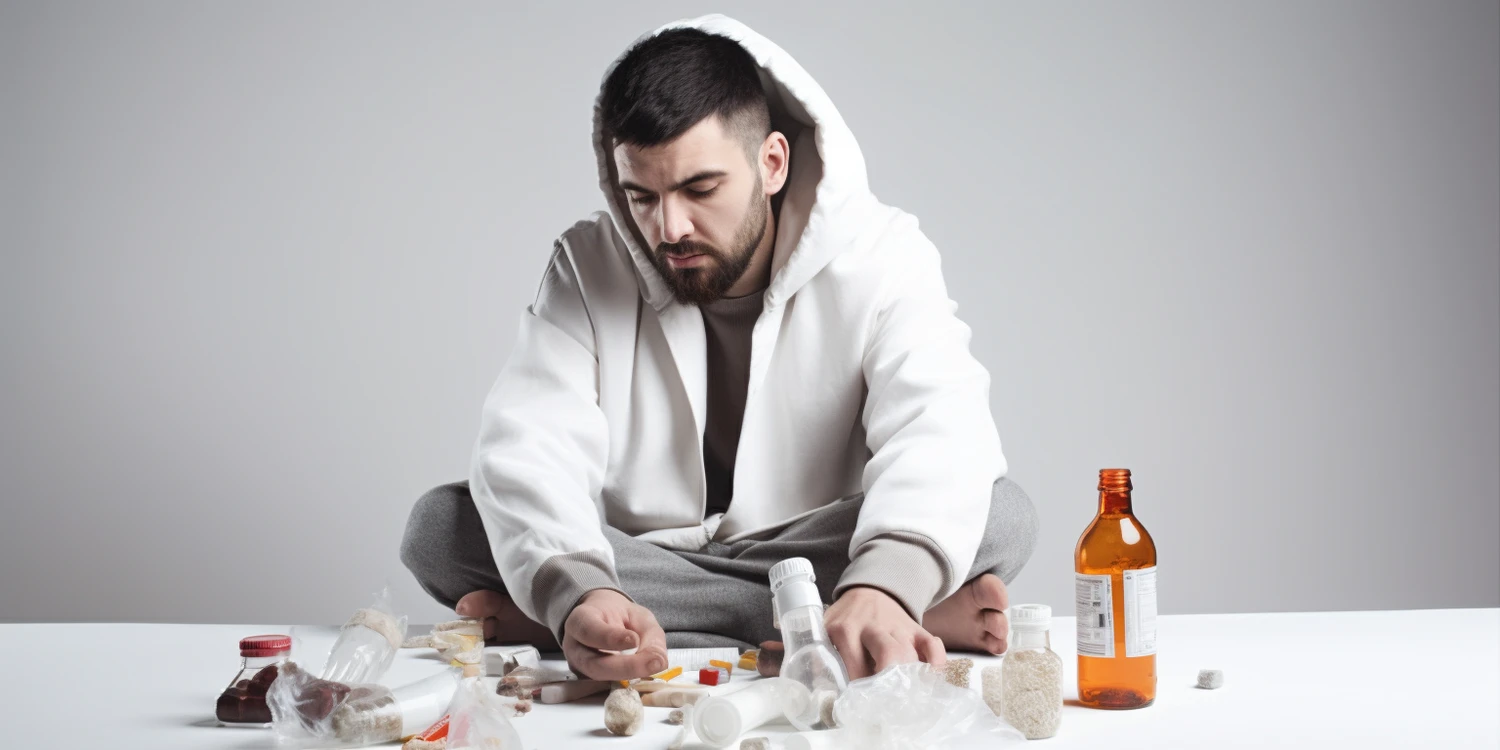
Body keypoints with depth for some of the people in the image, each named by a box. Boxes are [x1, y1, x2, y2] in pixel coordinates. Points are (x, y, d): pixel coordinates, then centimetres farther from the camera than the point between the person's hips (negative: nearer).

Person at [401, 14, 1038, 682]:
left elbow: (942, 433, -26)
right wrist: (573, 592, -40)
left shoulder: (878, 256, -10)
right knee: (441, 524, -24)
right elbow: (530, 444, -18)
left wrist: (882, 586, -48)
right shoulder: (589, 267, -4)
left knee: (1002, 514, -26)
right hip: (639, 563, 3)